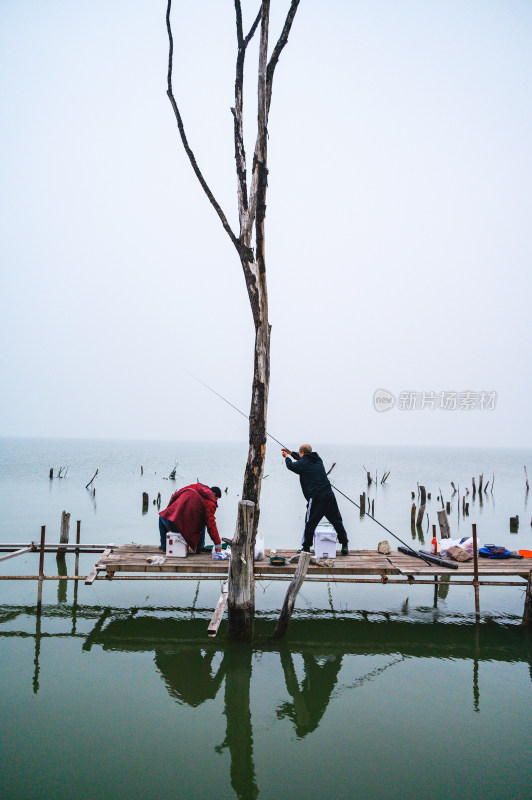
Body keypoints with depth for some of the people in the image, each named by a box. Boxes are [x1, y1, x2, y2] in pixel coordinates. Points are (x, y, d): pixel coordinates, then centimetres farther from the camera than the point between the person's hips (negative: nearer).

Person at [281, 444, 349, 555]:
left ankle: (306, 548, 9)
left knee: (310, 523, 3)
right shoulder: (317, 459, 16)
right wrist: (291, 453, 45)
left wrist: (287, 457, 38)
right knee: (336, 521, 11)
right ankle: (345, 545, 16)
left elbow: (291, 466, 17)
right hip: (329, 495, 6)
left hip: (316, 498, -6)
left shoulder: (302, 464, -3)